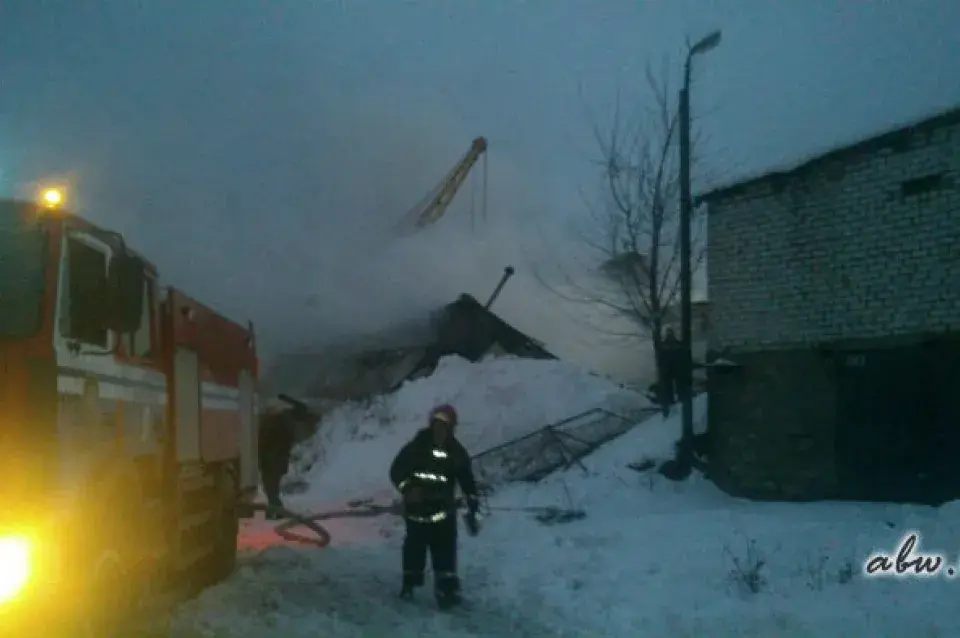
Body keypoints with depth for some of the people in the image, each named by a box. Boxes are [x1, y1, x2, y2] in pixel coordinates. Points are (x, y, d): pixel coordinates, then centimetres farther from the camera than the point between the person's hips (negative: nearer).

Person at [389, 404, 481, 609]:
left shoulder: (457, 453, -4)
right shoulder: (415, 448, -8)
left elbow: (467, 482, 3)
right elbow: (396, 471, -2)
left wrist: (472, 510, -1)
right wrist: (407, 488, -21)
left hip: (443, 511, 0)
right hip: (416, 509, 0)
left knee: (445, 551, -8)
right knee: (414, 548, 13)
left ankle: (447, 589, -6)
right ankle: (410, 583, 32)